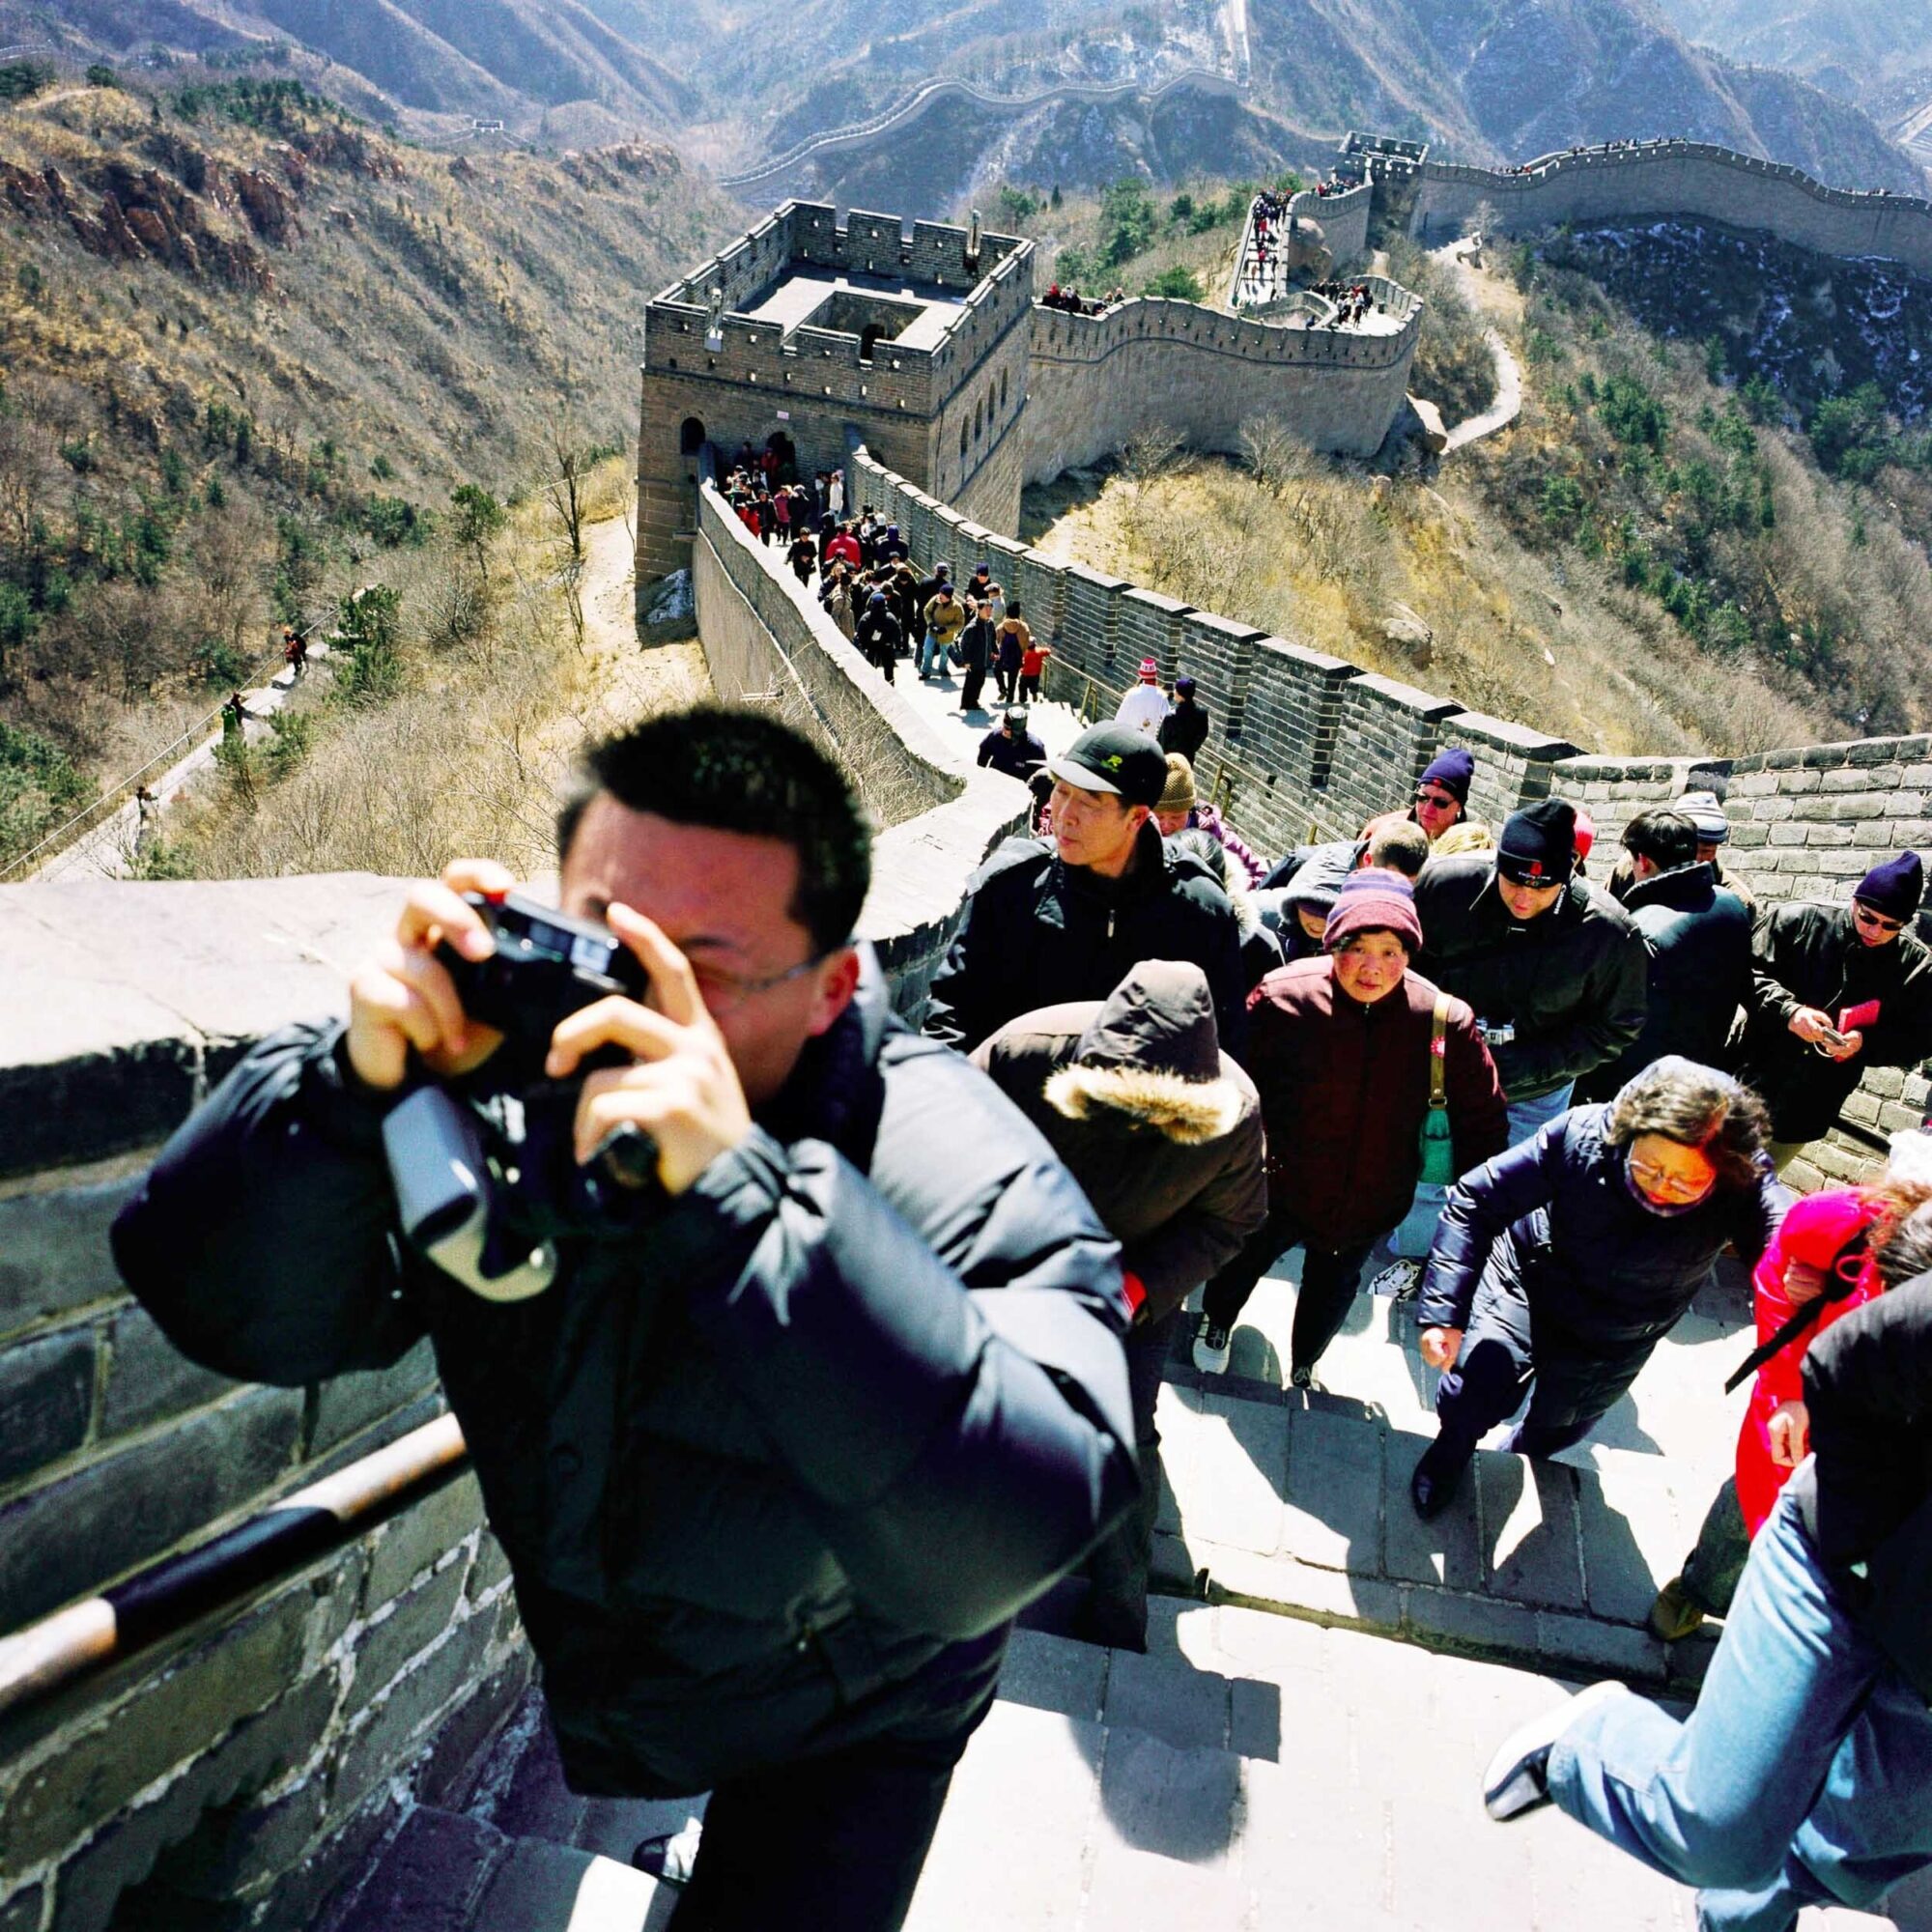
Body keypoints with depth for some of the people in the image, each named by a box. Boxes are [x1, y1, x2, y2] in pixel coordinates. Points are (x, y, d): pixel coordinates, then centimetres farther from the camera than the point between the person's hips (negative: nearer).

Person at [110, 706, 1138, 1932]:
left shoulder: (965, 1185, -34)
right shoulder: (500, 1078, -23)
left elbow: (1006, 1544, -48)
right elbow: (228, 1312, -19)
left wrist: (743, 1199, -55)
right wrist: (355, 1087, -39)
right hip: (589, 1667, 5)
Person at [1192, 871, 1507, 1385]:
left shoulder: (1446, 1021, -21)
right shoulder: (1283, 996, -24)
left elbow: (1482, 1120, -7)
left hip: (1370, 1203, 1)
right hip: (1278, 1186, -1)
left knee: (1334, 1285, 26)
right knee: (1244, 1259, 25)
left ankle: (1304, 1365, 57)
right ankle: (1216, 1322, 61)